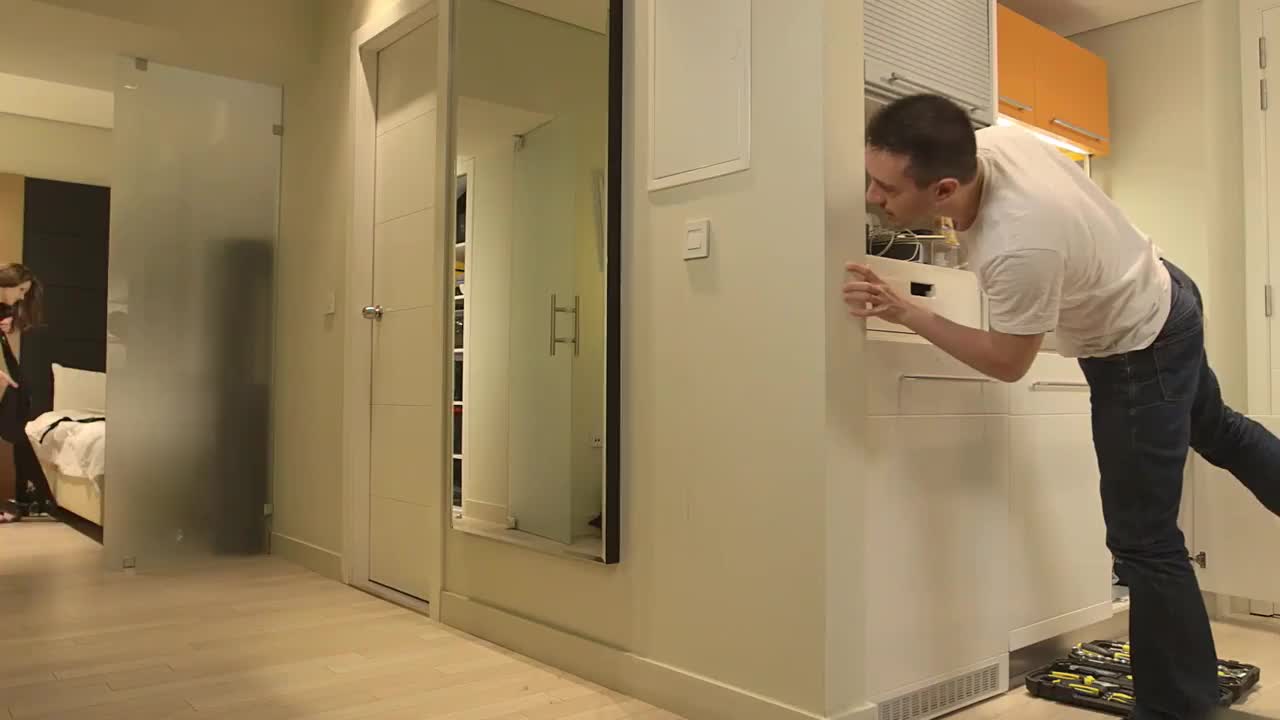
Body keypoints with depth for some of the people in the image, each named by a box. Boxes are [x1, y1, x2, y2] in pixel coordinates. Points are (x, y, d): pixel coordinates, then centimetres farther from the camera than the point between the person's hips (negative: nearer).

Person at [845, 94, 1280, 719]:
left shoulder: (1020, 248, -43)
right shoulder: (986, 142, -20)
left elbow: (1008, 364, -26)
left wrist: (904, 313, -28)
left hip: (1142, 351, -9)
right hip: (1159, 297, 9)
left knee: (1144, 542, 1)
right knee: (1216, 430, 31)